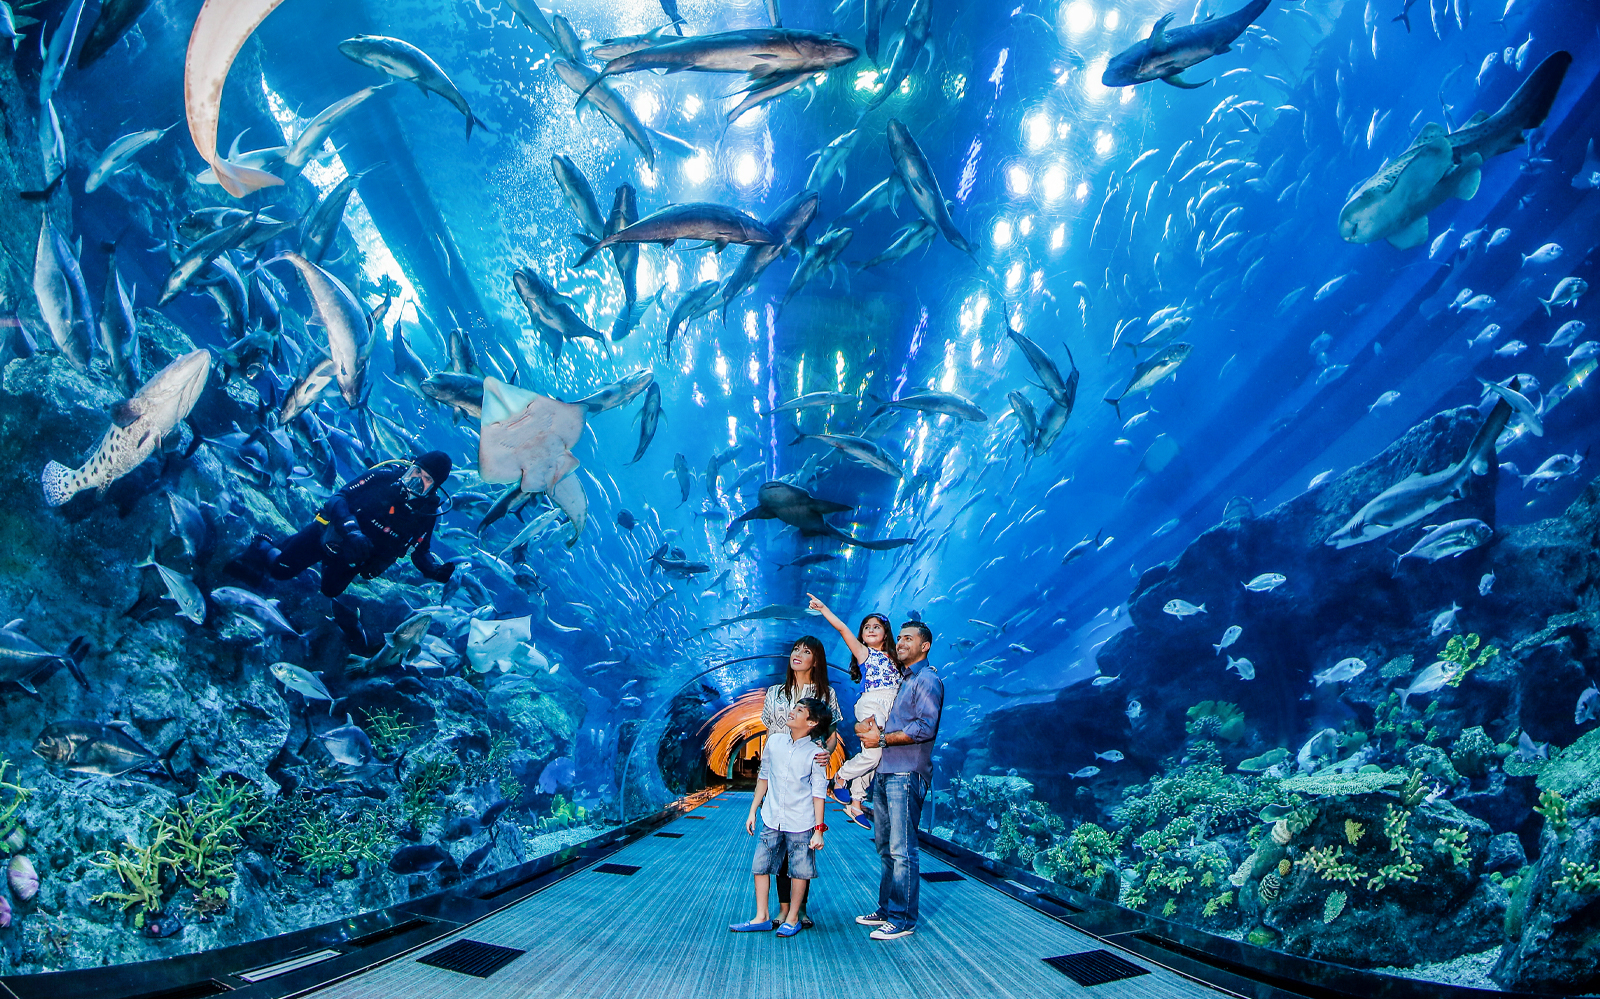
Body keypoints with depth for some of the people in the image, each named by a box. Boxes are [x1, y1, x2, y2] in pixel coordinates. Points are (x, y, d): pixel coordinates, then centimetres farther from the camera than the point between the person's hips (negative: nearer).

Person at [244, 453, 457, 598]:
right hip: (331, 533, -3)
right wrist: (351, 530, -43)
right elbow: (339, 497, -26)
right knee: (281, 569, 3)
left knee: (330, 590, 18)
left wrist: (435, 570, -25)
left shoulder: (428, 512, -16)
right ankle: (261, 547, 36)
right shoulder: (387, 476, -26)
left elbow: (420, 552, -4)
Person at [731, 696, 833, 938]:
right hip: (771, 820, 4)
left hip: (801, 824, -3)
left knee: (799, 871, 6)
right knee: (760, 865, 6)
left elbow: (819, 792, -6)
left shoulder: (815, 752, -9)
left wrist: (819, 829, -8)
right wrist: (753, 810, 13)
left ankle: (792, 918, 23)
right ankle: (761, 918, 19)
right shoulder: (775, 740, 0)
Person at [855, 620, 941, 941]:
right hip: (884, 773, 9)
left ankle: (903, 919, 0)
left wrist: (882, 739, -12)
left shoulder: (927, 680, -7)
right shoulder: (900, 680, 21)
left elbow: (925, 728, -18)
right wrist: (872, 731, 7)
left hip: (906, 775, -9)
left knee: (901, 850, -6)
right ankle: (886, 910, 23)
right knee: (885, 848, 14)